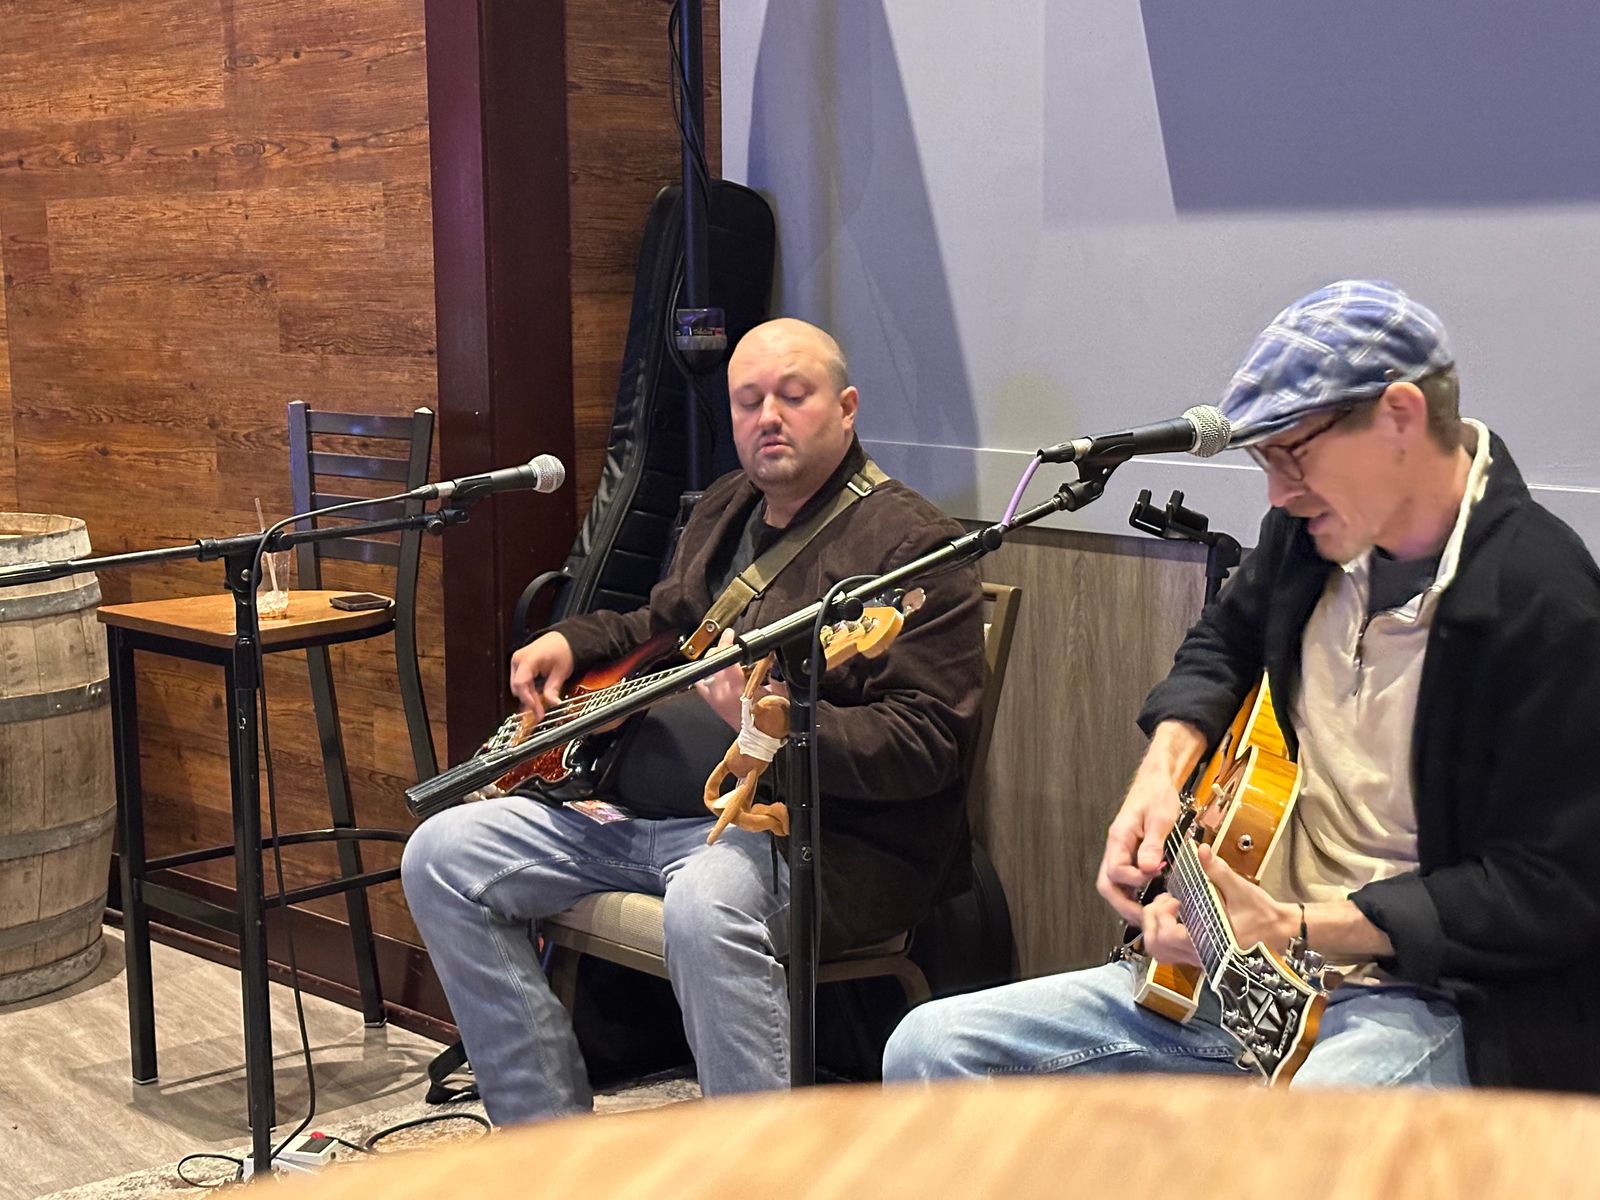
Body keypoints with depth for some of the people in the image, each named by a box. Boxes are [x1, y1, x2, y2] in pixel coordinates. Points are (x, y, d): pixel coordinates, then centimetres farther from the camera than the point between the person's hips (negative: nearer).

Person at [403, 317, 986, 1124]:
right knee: (443, 856, 0)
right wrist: (573, 641, 16)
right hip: (645, 807, 9)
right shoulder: (723, 511, 18)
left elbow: (926, 744, -18)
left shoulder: (906, 542, -9)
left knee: (704, 905, -41)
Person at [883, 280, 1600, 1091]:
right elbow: (1223, 642, 25)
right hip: (1244, 964, 8)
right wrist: (1164, 771, 5)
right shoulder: (1318, 526, 4)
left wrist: (1297, 927, -22)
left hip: (1435, 997, -8)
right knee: (929, 1050, 0)